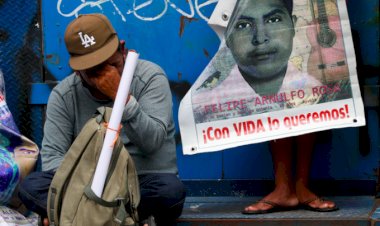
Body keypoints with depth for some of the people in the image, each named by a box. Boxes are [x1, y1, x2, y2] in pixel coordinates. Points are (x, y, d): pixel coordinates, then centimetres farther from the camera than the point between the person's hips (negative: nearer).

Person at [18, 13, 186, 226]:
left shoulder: (150, 77, -8)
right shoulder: (63, 95, -2)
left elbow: (152, 142, -18)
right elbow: (53, 154, -7)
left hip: (145, 183, -3)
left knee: (171, 190, -36)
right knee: (32, 186, -24)